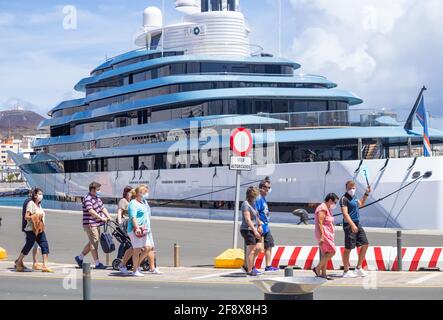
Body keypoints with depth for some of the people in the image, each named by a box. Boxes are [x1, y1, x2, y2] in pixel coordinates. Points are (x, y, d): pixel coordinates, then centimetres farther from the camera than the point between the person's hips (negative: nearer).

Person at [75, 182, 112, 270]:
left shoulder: (97, 197, 15)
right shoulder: (88, 199, -15)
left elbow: (102, 208, 16)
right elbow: (91, 211, -26)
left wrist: (108, 216, 1)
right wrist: (101, 218, -29)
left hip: (96, 224, 10)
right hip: (90, 224, -10)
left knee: (92, 243, 15)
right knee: (94, 243, -6)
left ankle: (80, 257, 27)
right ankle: (97, 264, -2)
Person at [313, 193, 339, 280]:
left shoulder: (327, 209, 20)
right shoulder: (322, 208, -13)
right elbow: (320, 223, -20)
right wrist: (321, 237, -25)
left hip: (327, 234, 10)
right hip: (324, 234, -10)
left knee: (325, 254, 7)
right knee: (332, 251, -13)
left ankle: (323, 273, 8)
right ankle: (317, 268, -9)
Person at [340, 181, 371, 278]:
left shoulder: (354, 198, 16)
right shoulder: (344, 199, -12)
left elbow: (361, 204, 37)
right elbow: (345, 213, -23)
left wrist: (366, 194, 28)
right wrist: (352, 224, -34)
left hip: (357, 224, 9)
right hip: (349, 225, -9)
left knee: (365, 245, 10)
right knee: (348, 248, -3)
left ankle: (358, 268, 18)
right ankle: (346, 271, 5)